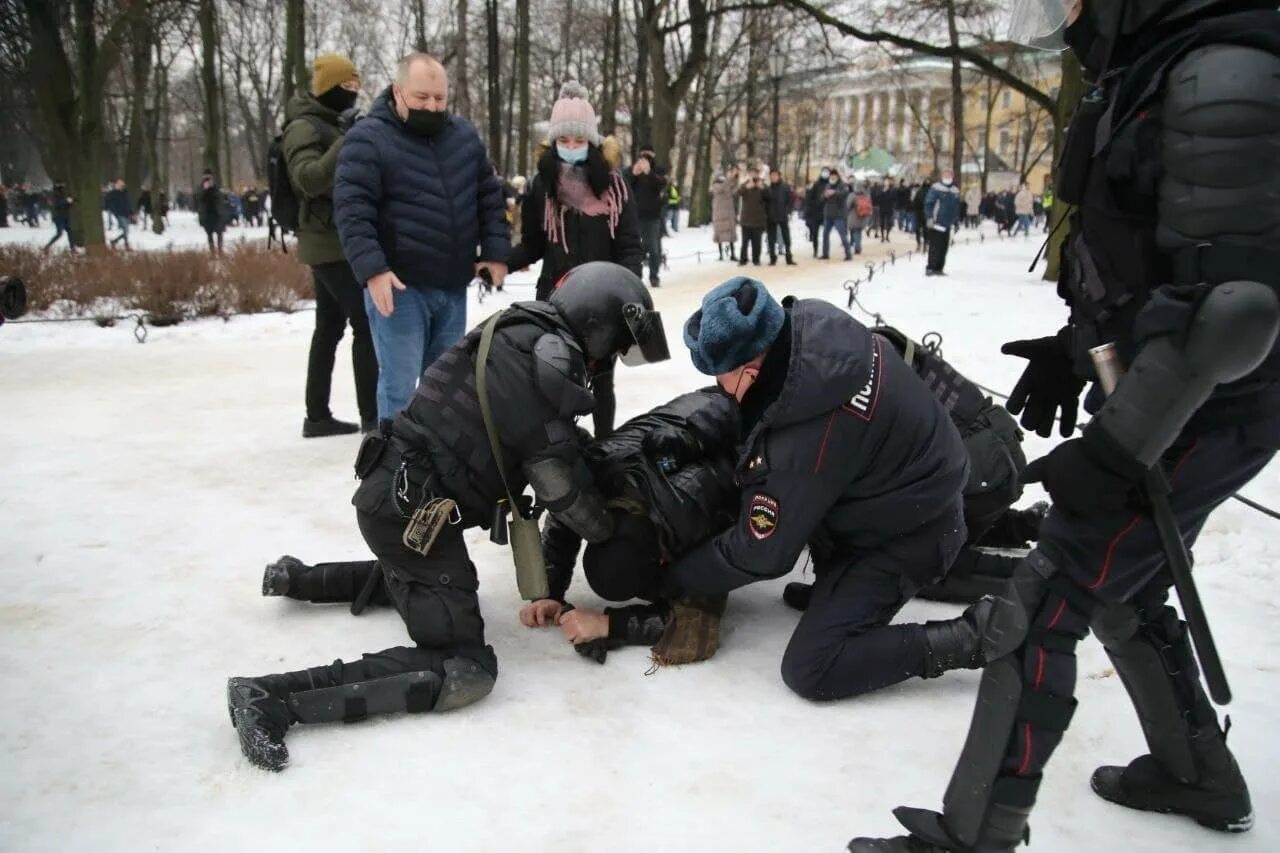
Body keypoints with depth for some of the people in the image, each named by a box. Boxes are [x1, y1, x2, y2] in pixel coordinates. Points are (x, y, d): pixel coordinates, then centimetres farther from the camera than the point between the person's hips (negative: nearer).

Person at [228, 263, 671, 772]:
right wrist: (614, 536, 5)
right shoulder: (546, 363, -17)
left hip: (393, 493, 10)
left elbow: (554, 450, 18)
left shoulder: (522, 337, 10)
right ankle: (277, 697, -19)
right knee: (466, 671, -13)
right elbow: (559, 480, -13)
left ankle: (299, 579, 36)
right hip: (410, 511, -10)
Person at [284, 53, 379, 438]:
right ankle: (372, 415, -7)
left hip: (342, 241, 10)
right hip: (331, 243, -10)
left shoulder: (339, 123, 19)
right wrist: (348, 144, -31)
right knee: (367, 324, -11)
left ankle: (318, 415, 16)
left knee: (330, 327, 10)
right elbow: (309, 179, -25)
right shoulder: (304, 127, -10)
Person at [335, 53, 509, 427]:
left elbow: (490, 196, 15)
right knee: (400, 384, -5)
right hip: (398, 284, -6)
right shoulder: (368, 138, -9)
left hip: (453, 286, 6)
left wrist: (496, 251, 5)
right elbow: (352, 210, -15)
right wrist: (372, 269, -25)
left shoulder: (464, 135, 9)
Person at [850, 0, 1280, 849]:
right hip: (1166, 401, 10)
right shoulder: (1155, 69, 8)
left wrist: (1114, 451, -25)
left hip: (1202, 415, -10)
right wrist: (1071, 350, 22)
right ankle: (1201, 775, 44)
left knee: (1036, 615, -6)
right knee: (1126, 594, 23)